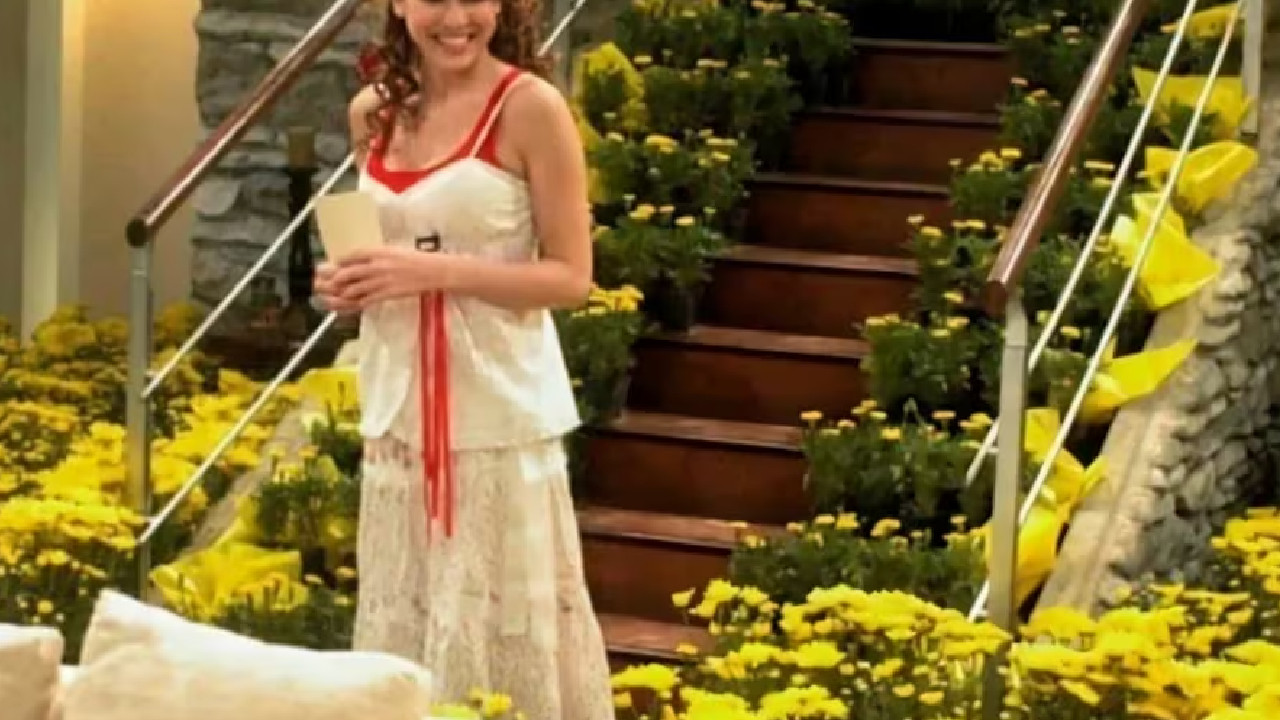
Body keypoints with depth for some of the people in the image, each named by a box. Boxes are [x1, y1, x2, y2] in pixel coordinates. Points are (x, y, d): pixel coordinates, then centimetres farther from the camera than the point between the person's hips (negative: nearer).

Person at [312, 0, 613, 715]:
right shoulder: (373, 112, 7)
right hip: (399, 407, 5)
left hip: (500, 411, -5)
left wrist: (436, 271, -20)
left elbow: (572, 276, -10)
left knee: (503, 624, -1)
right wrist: (351, 280, 0)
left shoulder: (530, 106, -9)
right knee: (403, 623, 10)